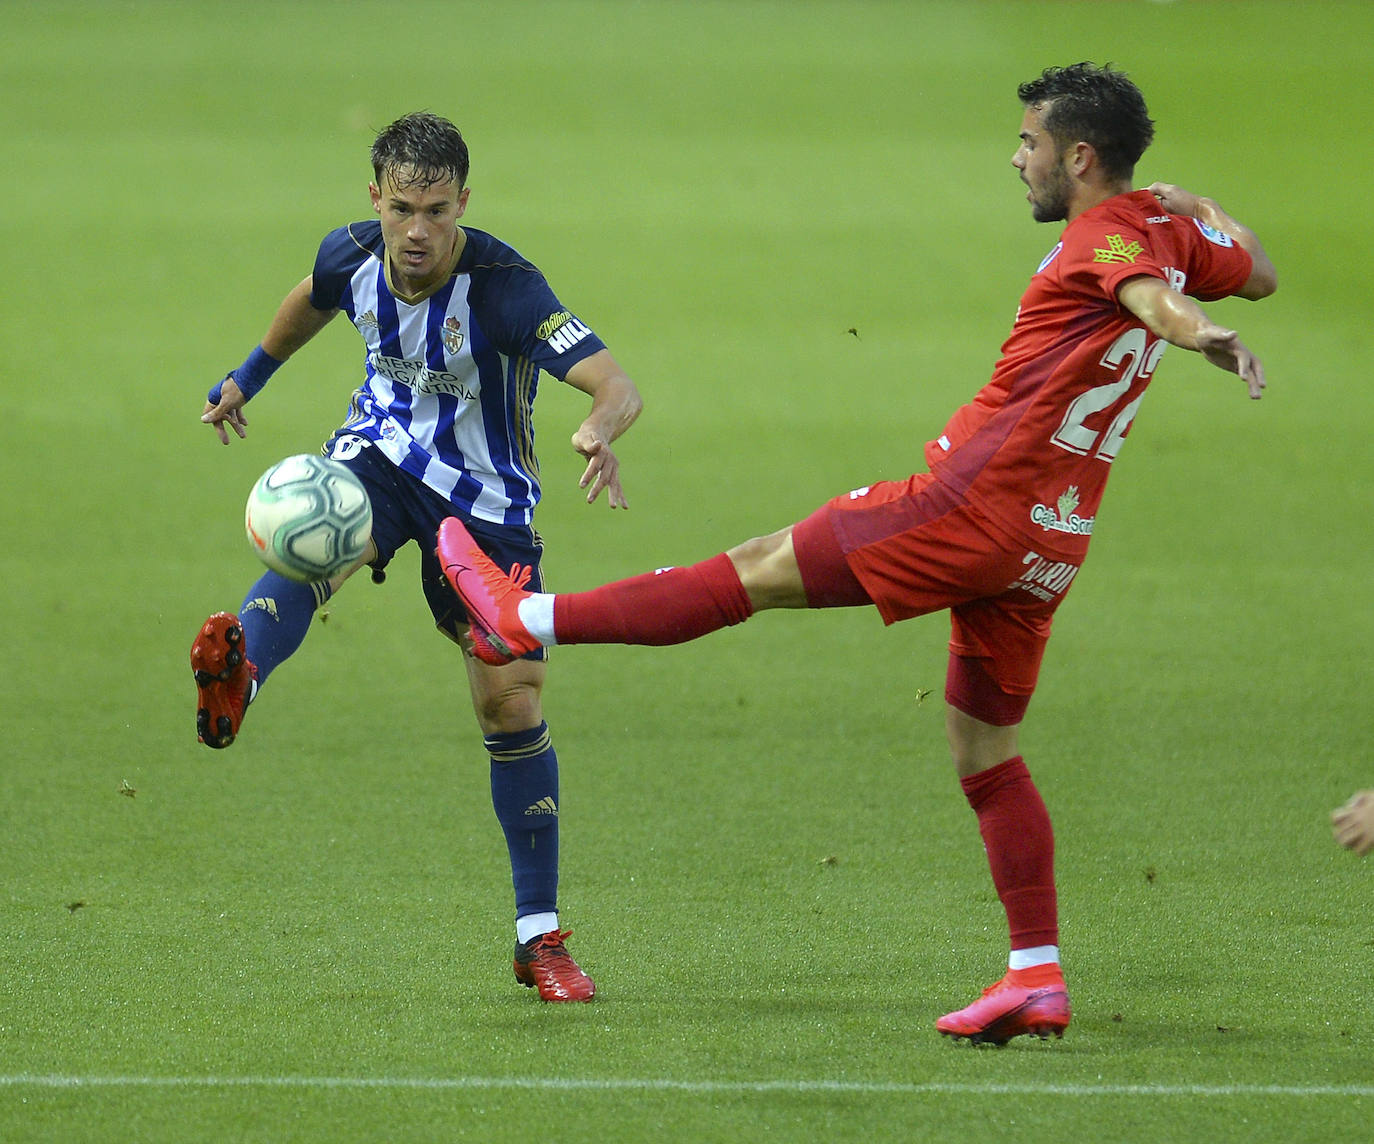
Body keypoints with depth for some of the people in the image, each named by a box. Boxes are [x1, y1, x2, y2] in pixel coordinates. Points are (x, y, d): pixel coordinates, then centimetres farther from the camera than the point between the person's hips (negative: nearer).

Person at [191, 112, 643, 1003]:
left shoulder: (503, 285, -26)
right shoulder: (353, 256, -11)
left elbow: (616, 384, -36)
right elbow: (314, 300, 16)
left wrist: (602, 431, -59)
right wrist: (250, 376, 31)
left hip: (485, 496, -2)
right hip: (383, 453, 2)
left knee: (513, 704, -4)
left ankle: (541, 937, 8)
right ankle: (239, 677, -67)